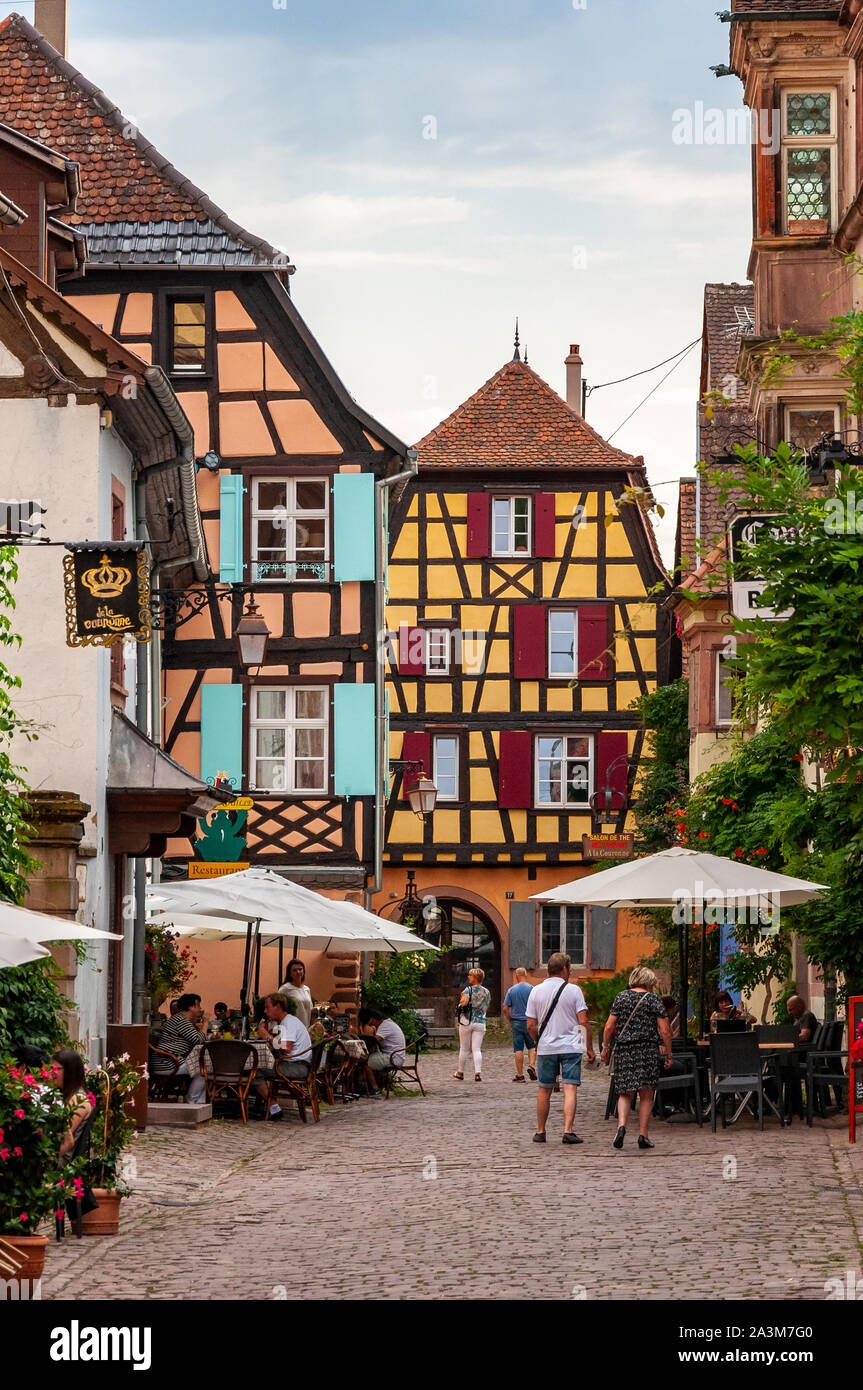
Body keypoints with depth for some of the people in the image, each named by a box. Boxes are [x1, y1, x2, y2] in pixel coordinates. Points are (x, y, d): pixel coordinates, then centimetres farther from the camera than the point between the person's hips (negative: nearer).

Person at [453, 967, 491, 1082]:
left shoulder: (469, 989, -8)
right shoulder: (486, 992, 8)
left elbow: (463, 1002, -23)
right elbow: (486, 1008, 14)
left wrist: (461, 997, -3)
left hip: (467, 1021, -3)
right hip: (480, 1022, 3)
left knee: (464, 1049, 8)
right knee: (477, 1049, 1)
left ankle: (460, 1073, 20)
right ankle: (477, 1073, -14)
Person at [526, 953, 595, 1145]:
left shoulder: (536, 991, 3)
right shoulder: (573, 990, -3)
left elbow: (531, 1025, 2)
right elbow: (584, 1022, -7)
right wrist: (589, 1048, 1)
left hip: (546, 1048, 2)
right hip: (571, 1047, -2)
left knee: (544, 1090, 13)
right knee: (570, 1088, -5)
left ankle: (540, 1132, 20)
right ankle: (568, 1130, -17)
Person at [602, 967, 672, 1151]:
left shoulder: (621, 997, 6)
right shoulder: (654, 999, -1)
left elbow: (609, 1026, 4)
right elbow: (664, 1030, -4)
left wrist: (605, 1047, 14)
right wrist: (668, 1054, 4)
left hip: (623, 1050, 2)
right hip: (648, 1051, -2)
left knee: (625, 1093, 9)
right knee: (646, 1094, 4)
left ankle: (621, 1124, -15)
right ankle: (643, 1135, 1)